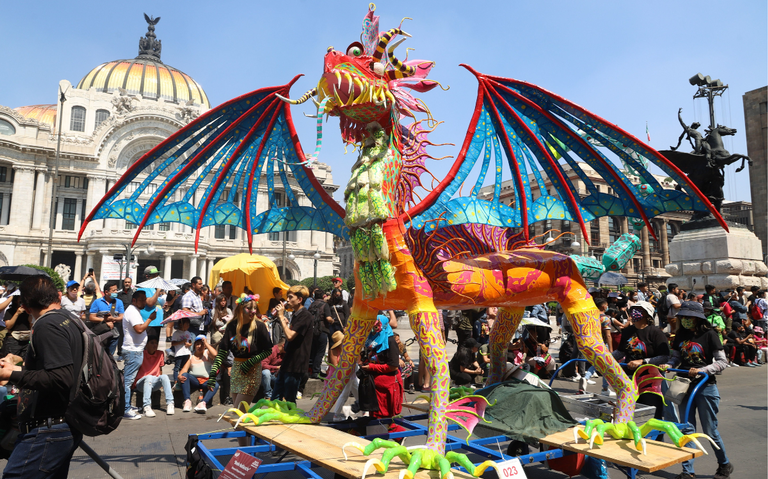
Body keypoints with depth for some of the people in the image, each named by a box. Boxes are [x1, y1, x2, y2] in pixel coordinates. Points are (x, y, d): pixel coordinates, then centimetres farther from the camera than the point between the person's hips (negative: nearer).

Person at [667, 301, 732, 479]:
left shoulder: (709, 334, -10)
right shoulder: (681, 334, 6)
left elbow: (722, 362, -11)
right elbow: (676, 356, 10)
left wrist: (701, 370, -23)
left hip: (705, 387, -4)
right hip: (685, 386, 5)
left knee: (710, 431, 5)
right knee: (686, 429, 5)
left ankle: (725, 465, 30)